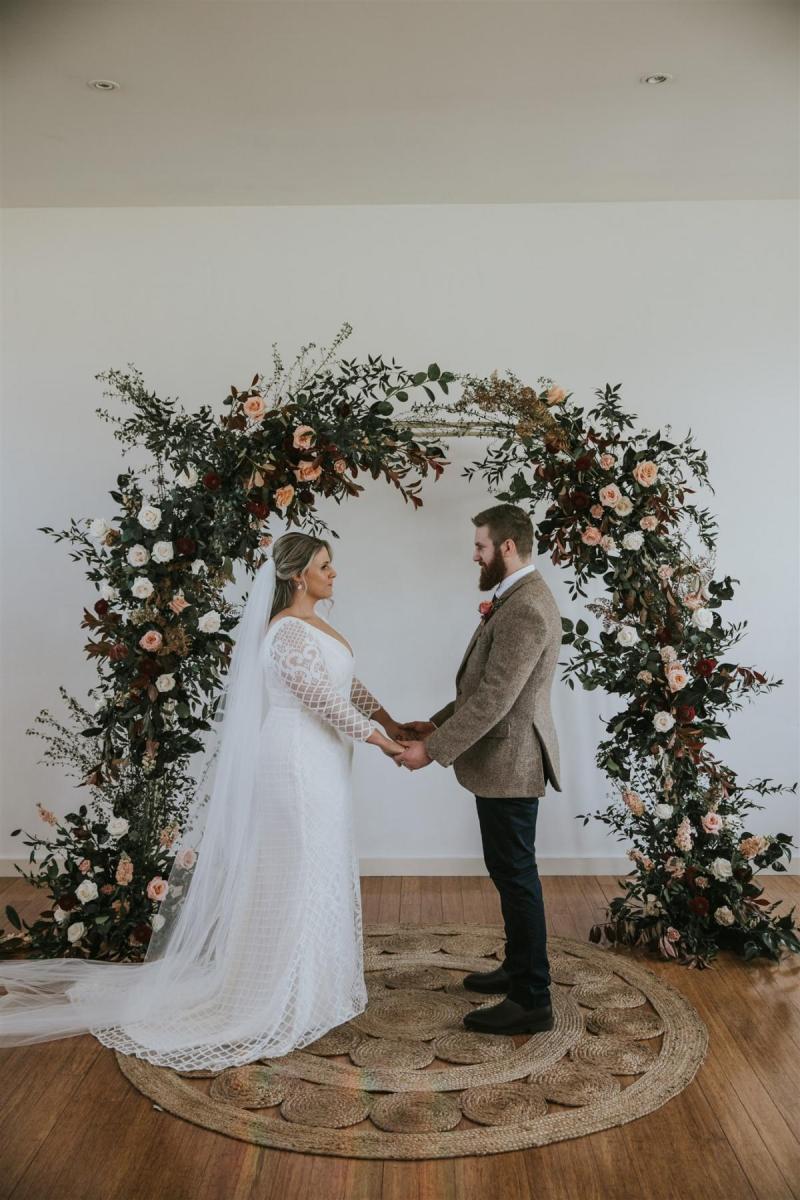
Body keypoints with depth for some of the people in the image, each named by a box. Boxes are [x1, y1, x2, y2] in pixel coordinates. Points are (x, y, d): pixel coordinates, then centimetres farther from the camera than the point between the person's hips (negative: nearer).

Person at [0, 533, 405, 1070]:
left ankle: (303, 983, 33)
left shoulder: (312, 624, 11)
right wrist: (384, 743, -14)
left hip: (316, 768, 10)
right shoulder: (288, 633, -20)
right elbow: (328, 702, -22)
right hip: (298, 769, -10)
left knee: (312, 877, 18)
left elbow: (349, 687, 16)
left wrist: (396, 724, 10)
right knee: (294, 880, 2)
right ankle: (282, 997, 16)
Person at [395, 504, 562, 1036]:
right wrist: (439, 723, 11)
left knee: (516, 875, -1)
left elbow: (494, 699, -26)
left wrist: (433, 750, -22)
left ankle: (532, 1001, 10)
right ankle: (519, 968, 35)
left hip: (509, 761, -10)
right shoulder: (518, 597, 12)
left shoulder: (526, 608, -22)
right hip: (503, 759, 10)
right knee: (511, 871, 20)